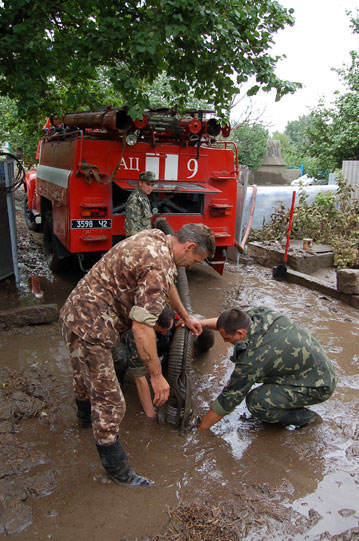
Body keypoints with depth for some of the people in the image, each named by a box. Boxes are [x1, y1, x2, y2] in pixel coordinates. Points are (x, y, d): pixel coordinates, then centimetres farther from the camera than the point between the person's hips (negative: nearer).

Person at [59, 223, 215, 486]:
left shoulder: (156, 238, 5)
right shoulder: (159, 266, -26)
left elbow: (167, 284, 22)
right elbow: (141, 326, -29)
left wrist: (186, 317, 33)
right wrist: (157, 376, -19)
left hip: (74, 313, 11)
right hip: (91, 328, -11)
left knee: (85, 374, 35)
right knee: (109, 402, 4)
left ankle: (86, 415, 63)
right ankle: (117, 469, 22)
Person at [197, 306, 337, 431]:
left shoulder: (251, 359, -30)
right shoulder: (262, 313, -11)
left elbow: (229, 399, -19)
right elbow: (236, 320, 10)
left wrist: (201, 427, -6)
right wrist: (202, 322, 2)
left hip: (318, 387, -9)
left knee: (255, 402, -21)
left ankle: (305, 417, 0)